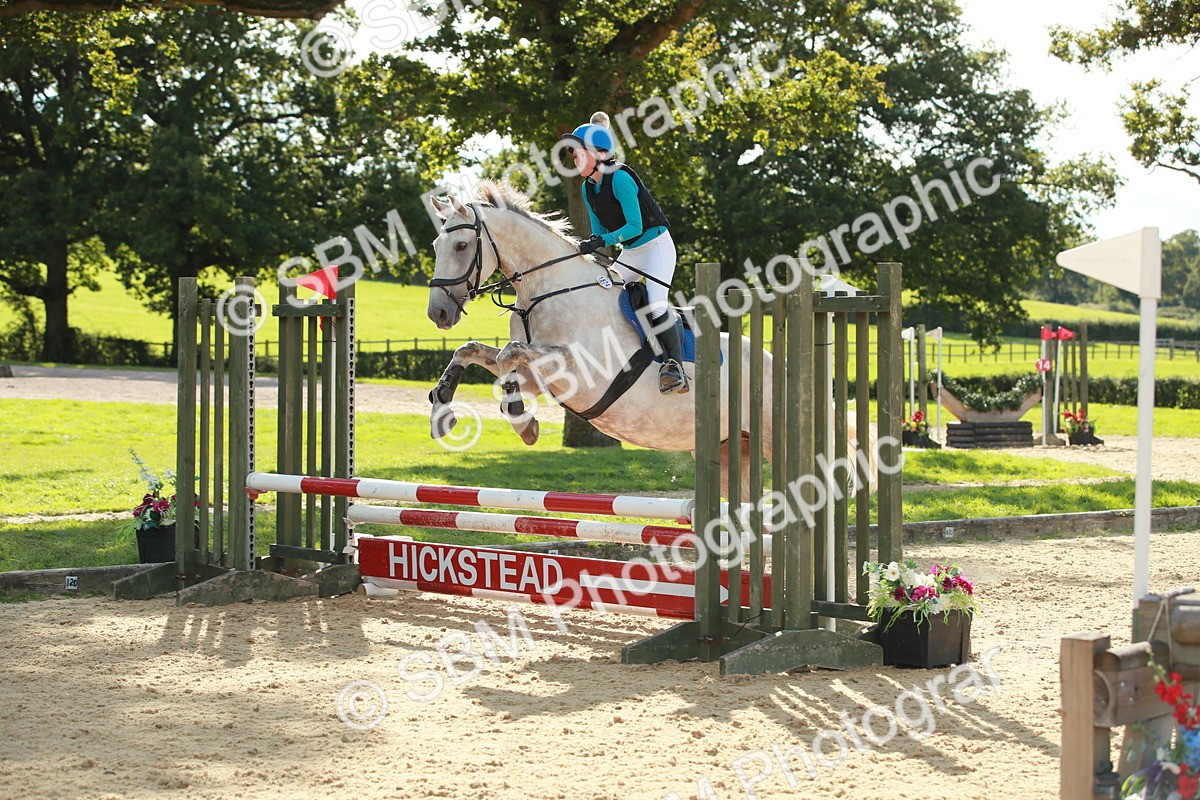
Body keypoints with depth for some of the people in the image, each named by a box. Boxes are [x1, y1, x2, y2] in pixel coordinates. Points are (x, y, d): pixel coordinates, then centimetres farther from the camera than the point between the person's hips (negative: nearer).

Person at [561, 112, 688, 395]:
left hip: (656, 246, -9)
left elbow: (635, 226, -24)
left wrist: (603, 241, -33)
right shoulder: (588, 189, 3)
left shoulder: (620, 179, -22)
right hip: (628, 253, 9)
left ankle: (675, 365, -21)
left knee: (655, 304, -24)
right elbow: (599, 231, 11)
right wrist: (589, 247, -7)